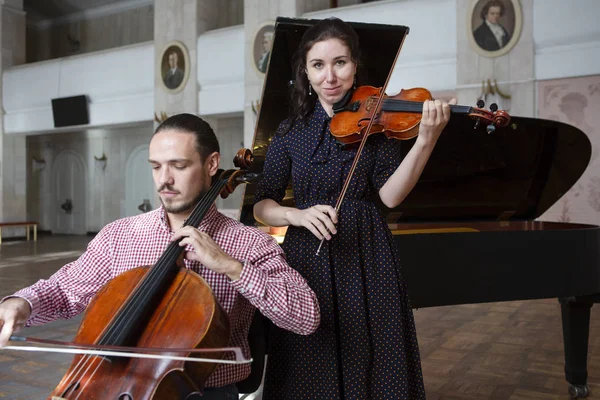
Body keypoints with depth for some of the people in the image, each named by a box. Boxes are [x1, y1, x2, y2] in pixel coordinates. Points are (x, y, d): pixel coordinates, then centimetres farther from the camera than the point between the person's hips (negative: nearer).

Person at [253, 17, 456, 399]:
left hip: (368, 263, -1)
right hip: (308, 263, 2)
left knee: (373, 369, 6)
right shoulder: (291, 132, 5)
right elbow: (262, 206, 3)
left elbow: (390, 195, -12)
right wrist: (297, 214, -17)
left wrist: (426, 141, -25)